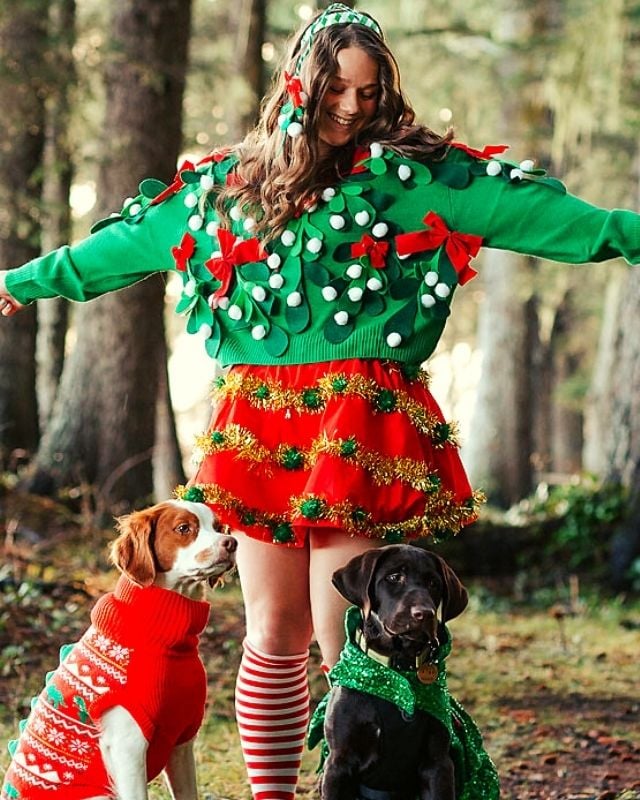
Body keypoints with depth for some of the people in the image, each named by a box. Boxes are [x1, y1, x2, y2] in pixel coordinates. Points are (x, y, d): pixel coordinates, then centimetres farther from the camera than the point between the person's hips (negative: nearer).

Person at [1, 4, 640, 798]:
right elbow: (128, 240, 26)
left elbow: (532, 208, -7)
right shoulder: (226, 183, 15)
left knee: (346, 638, -8)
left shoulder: (410, 175, 3)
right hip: (259, 426, 4)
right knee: (274, 636, 8)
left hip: (362, 425, -4)